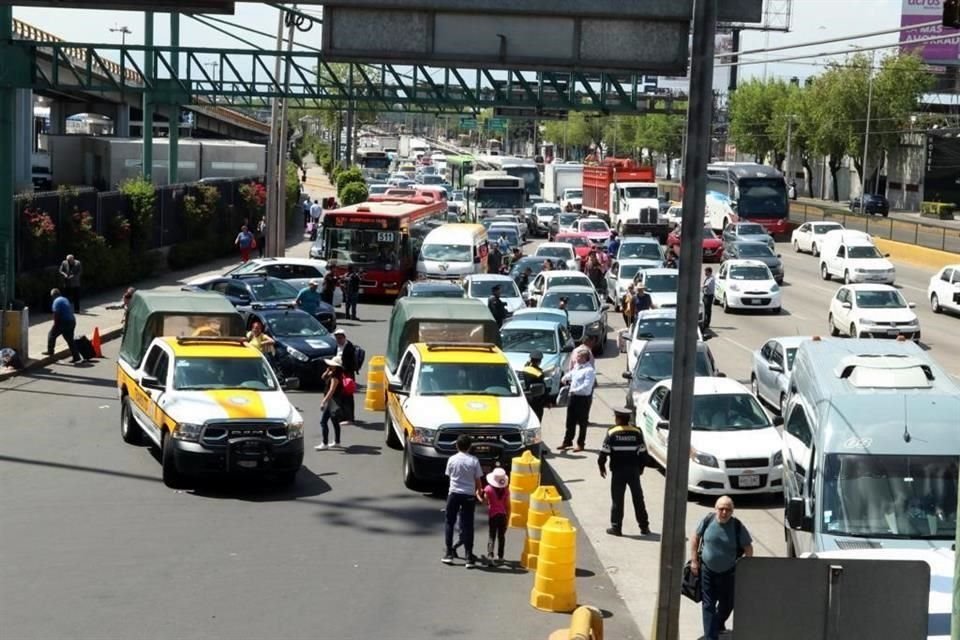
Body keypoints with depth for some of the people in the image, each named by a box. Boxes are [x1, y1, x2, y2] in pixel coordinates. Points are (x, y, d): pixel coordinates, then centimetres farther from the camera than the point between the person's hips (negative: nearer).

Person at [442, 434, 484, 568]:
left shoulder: (452, 459, -2)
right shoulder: (474, 461, -5)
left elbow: (449, 475, 9)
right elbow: (477, 480, -1)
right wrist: (479, 492, 18)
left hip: (454, 493, 0)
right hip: (469, 495, 0)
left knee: (450, 523, 13)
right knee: (467, 526, 2)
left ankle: (449, 554, 12)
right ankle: (469, 557, 0)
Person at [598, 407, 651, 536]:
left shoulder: (612, 433, -8)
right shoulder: (637, 433, 1)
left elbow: (604, 452, -9)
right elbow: (643, 452, 2)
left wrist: (602, 466, 5)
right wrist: (641, 467, 15)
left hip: (618, 471, -3)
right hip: (634, 470, 3)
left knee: (617, 499, 4)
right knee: (638, 498, 10)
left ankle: (616, 527, 4)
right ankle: (644, 527, 14)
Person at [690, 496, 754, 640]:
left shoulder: (737, 526, -15)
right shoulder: (708, 520, -13)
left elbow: (748, 548, -4)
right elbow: (695, 538, 2)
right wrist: (694, 560, -1)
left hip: (728, 573, 0)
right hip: (707, 570, 0)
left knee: (727, 604, 18)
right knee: (708, 605, 1)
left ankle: (719, 623, 49)